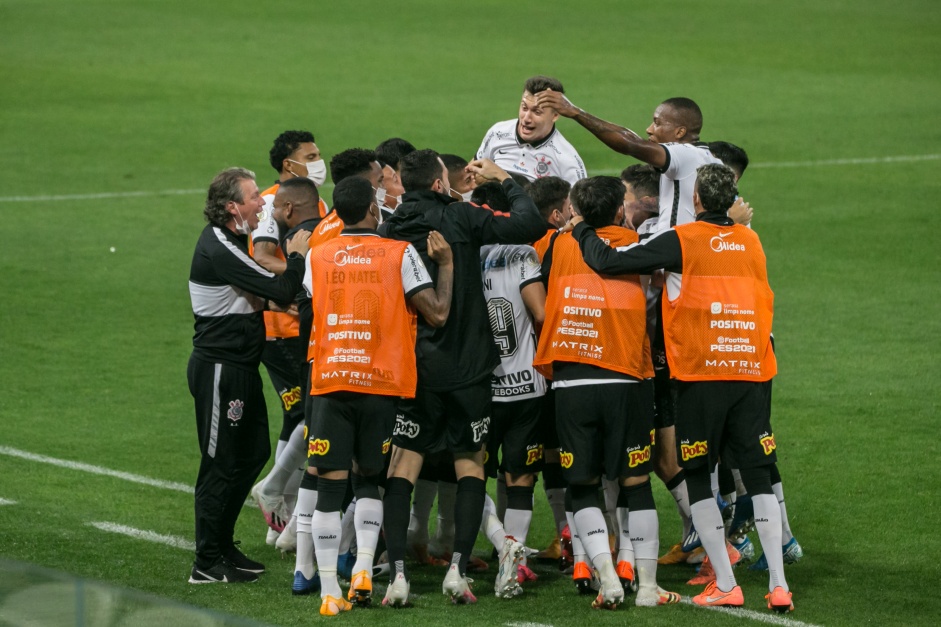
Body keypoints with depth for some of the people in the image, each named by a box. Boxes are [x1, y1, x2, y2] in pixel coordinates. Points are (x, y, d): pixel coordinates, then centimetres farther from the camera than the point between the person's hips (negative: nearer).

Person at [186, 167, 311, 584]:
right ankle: (208, 563, 3)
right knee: (222, 463, -4)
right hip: (220, 368, -11)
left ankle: (222, 547, 26)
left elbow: (262, 291, 18)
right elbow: (281, 292, -23)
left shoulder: (227, 242, 13)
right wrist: (296, 256, -7)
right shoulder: (219, 250, -21)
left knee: (253, 453, 16)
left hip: (238, 366, 11)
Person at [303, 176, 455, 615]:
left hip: (329, 383, 1)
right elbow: (437, 313, -6)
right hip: (381, 385, -1)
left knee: (330, 485, 1)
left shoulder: (316, 257, 4)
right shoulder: (400, 254, -4)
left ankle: (330, 593, -4)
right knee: (368, 480, 16)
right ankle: (363, 569, -1)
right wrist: (446, 264, 6)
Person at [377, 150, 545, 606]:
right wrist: (504, 180, 4)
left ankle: (398, 573, -7)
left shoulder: (389, 230, -1)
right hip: (466, 366, -2)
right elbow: (529, 225, -12)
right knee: (470, 466, 12)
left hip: (411, 367, 2)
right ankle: (458, 567, 0)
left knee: (402, 468, 6)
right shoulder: (461, 218, -9)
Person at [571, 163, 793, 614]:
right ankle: (778, 586, -2)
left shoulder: (682, 241, -6)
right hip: (751, 373, 4)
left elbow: (607, 261, -9)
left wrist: (581, 230, 10)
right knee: (758, 479, 6)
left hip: (700, 377, -4)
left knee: (698, 479, 7)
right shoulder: (751, 242, 9)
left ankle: (725, 585, 2)